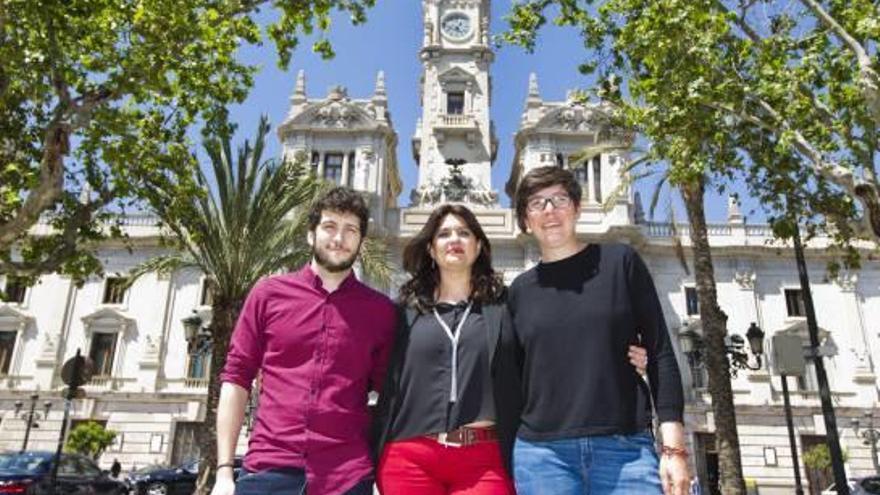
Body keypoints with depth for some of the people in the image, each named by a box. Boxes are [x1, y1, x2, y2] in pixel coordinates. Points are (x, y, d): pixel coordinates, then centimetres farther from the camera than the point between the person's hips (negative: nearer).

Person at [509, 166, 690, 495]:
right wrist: (509, 464, 9)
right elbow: (514, 379, 13)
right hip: (540, 454, 2)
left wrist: (673, 447, -5)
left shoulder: (620, 262, 5)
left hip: (627, 449, -1)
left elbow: (661, 354, 2)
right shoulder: (520, 290, 10)